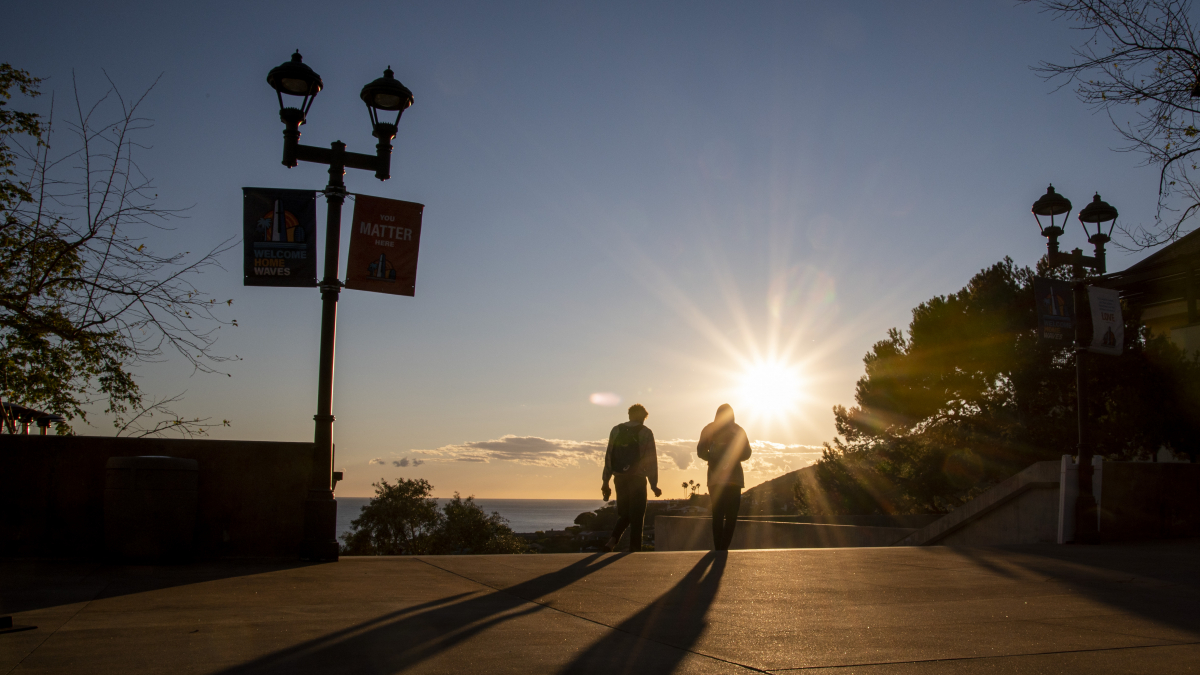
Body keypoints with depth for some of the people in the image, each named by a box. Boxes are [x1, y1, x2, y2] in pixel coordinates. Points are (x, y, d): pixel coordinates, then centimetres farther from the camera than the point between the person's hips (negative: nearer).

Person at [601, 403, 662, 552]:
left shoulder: (616, 430, 10)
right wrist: (654, 484, -3)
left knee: (624, 514, 16)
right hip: (637, 478, -4)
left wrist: (606, 482, 9)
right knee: (637, 517, 3)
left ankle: (613, 540, -6)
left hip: (620, 478, 4)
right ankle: (634, 550, 0)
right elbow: (651, 459, -5)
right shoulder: (645, 432, 0)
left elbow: (609, 456, 7)